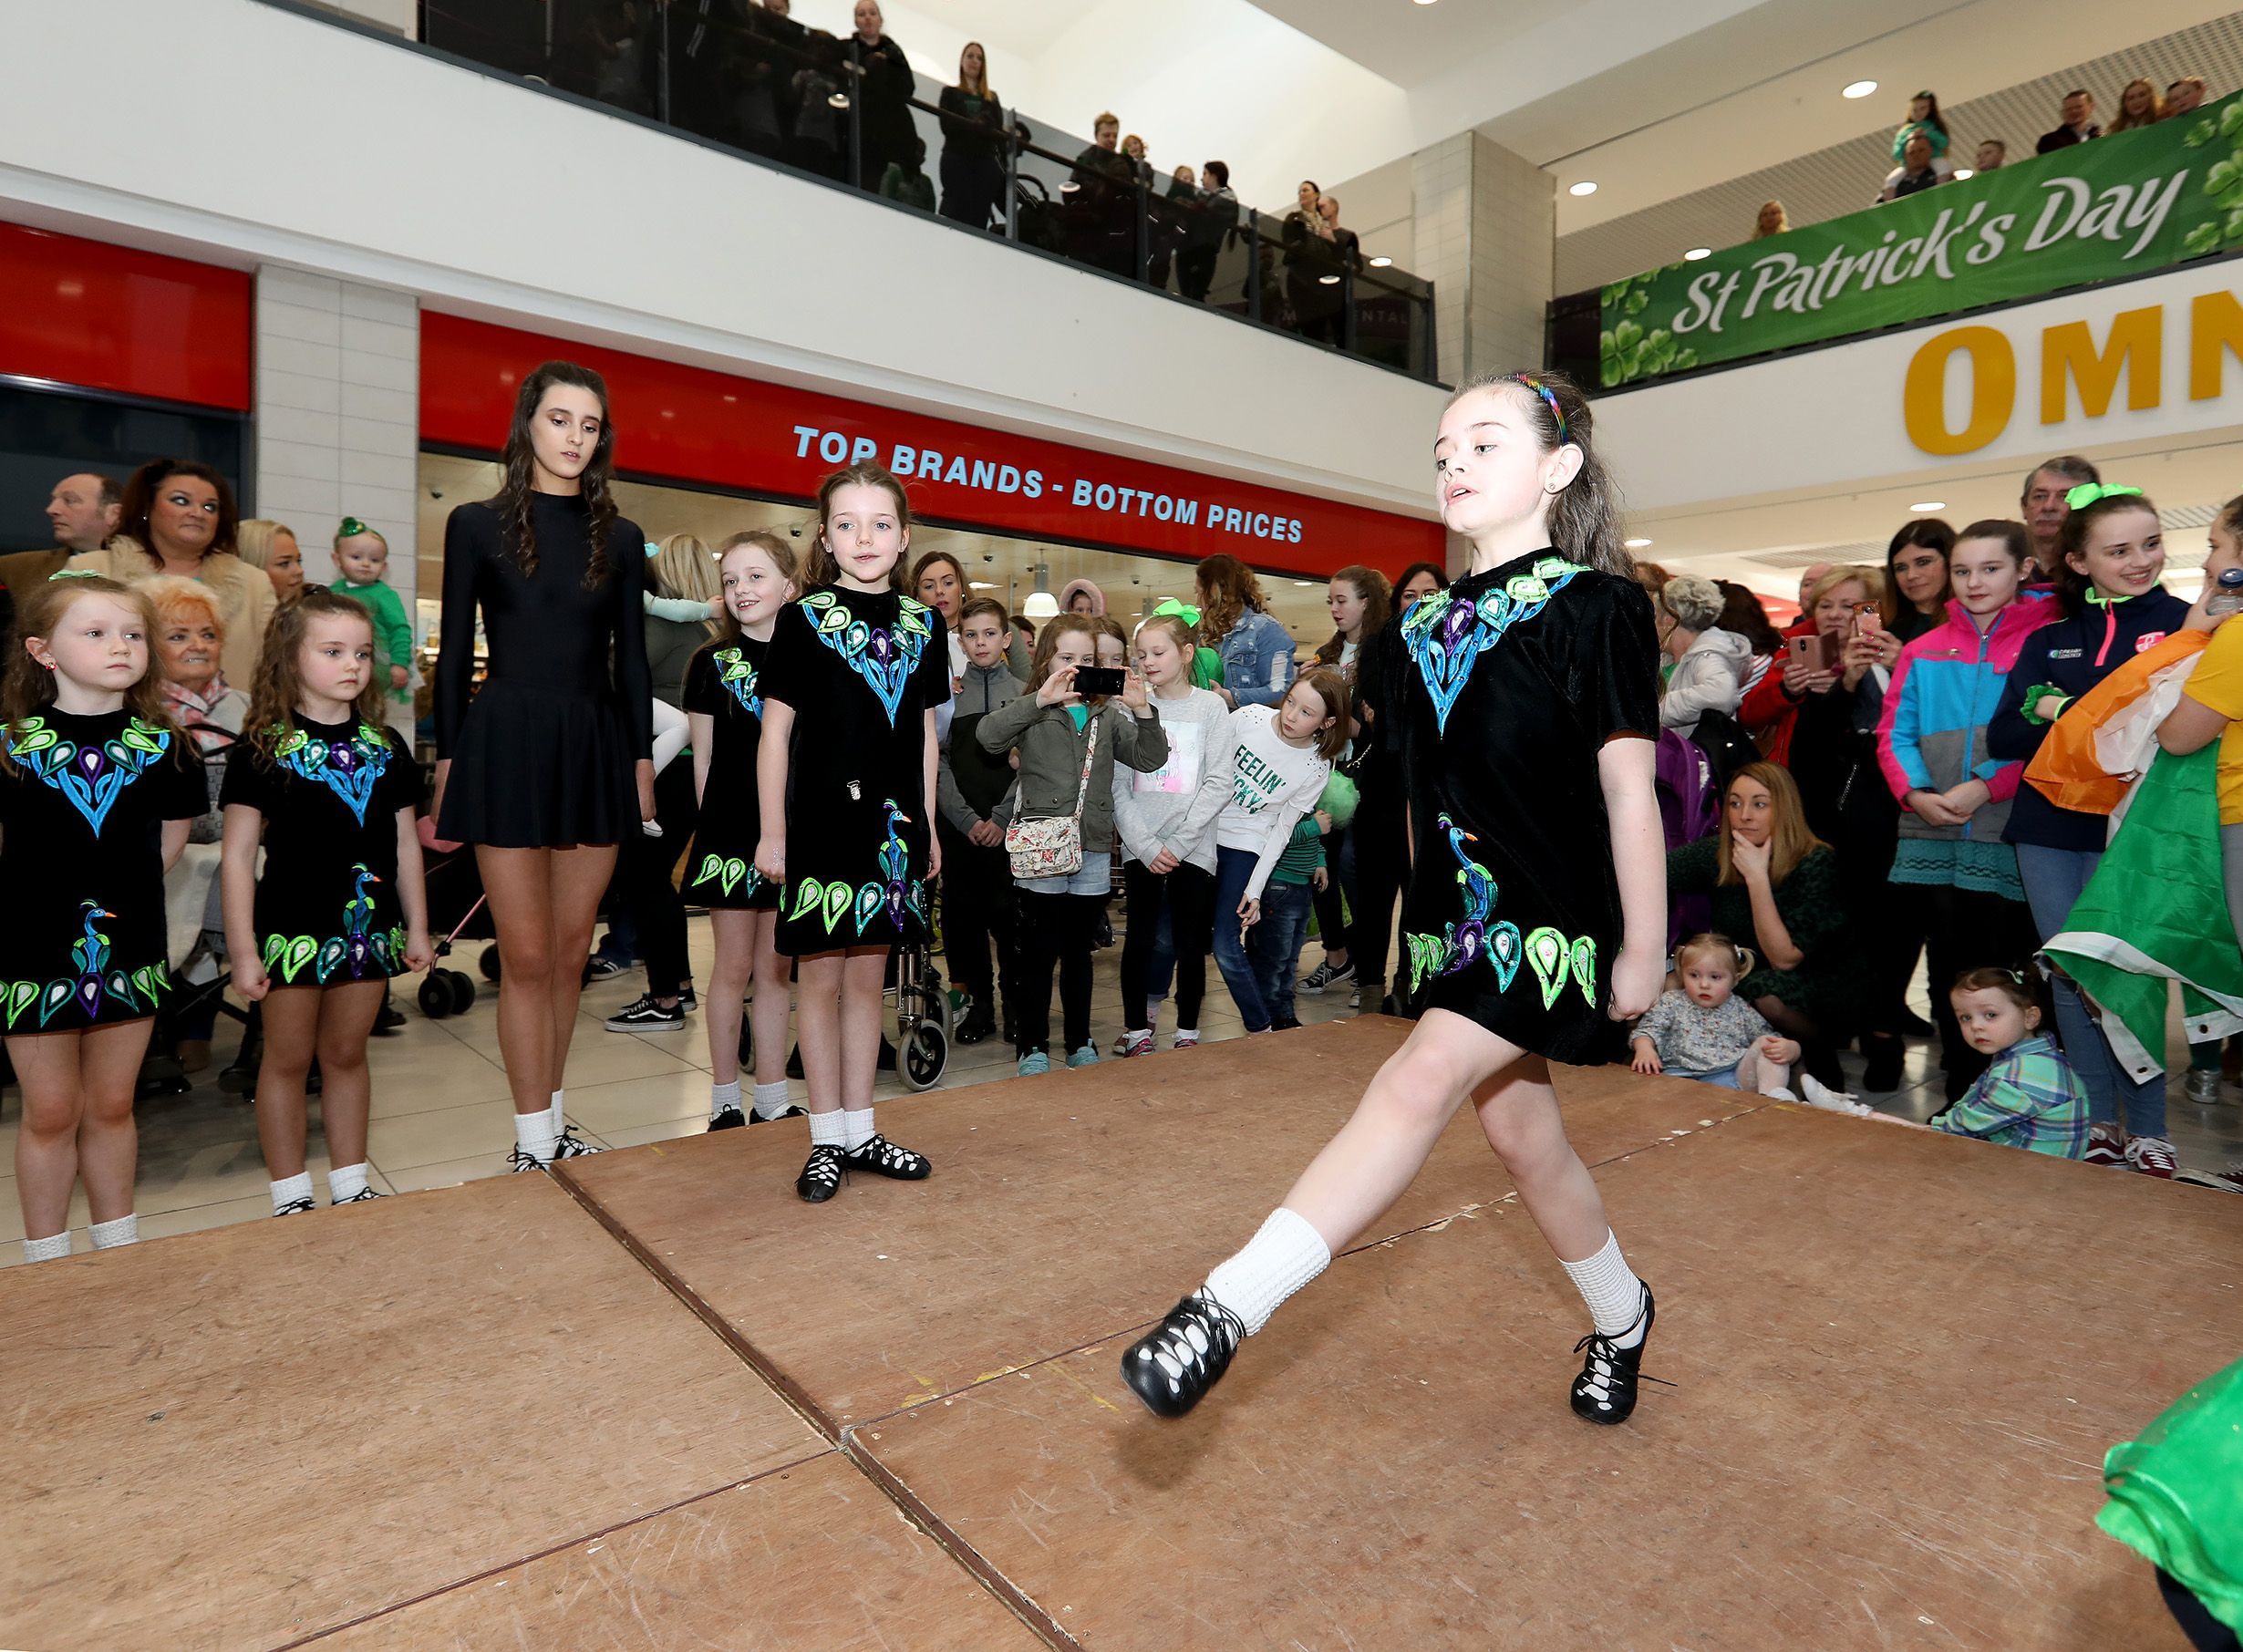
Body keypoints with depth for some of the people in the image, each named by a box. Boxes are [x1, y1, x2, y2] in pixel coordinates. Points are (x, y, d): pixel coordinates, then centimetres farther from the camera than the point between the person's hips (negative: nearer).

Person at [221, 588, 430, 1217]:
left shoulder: (386, 747, 7)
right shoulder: (265, 751, -6)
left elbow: (405, 843, 10)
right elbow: (238, 854, -6)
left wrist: (417, 928, 10)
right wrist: (242, 949, -8)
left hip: (369, 928, 4)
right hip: (294, 929, -3)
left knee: (347, 1055, 15)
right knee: (288, 1060, 9)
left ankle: (350, 1185, 26)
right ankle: (291, 1197, 22)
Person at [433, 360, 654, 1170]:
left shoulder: (619, 536, 10)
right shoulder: (478, 524, 3)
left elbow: (631, 655, 10)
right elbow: (455, 651, 2)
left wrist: (643, 758, 5)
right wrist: (447, 763, -2)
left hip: (595, 746, 3)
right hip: (507, 743, -3)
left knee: (571, 950, 8)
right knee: (527, 956, -2)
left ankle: (553, 1119, 22)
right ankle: (534, 1140, 8)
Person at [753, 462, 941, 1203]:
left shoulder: (921, 624, 8)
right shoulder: (803, 620, -3)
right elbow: (776, 729, -3)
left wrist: (928, 825, 11)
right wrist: (771, 832, -7)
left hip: (893, 823, 4)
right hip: (821, 822, -3)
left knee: (867, 976, 12)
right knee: (822, 977, 4)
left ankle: (860, 1130, 23)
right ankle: (827, 1138, 16)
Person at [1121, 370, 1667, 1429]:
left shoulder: (1597, 611, -8)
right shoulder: (1429, 624, 10)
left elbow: (1629, 788, -9)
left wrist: (1643, 948, -8)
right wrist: (1418, 912, 14)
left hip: (1552, 915, -7)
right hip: (1456, 914, 7)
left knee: (1423, 1078, -22)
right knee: (1520, 1131, 14)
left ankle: (1224, 1311, -25)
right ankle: (1621, 1319, 38)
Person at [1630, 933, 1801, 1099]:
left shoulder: (1741, 1010, 20)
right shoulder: (1671, 1002, 15)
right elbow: (1648, 1029, 3)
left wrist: (1789, 1048, -5)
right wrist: (1644, 1049, -21)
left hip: (1737, 1074, 3)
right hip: (1684, 1075, -2)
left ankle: (1773, 1095, -29)